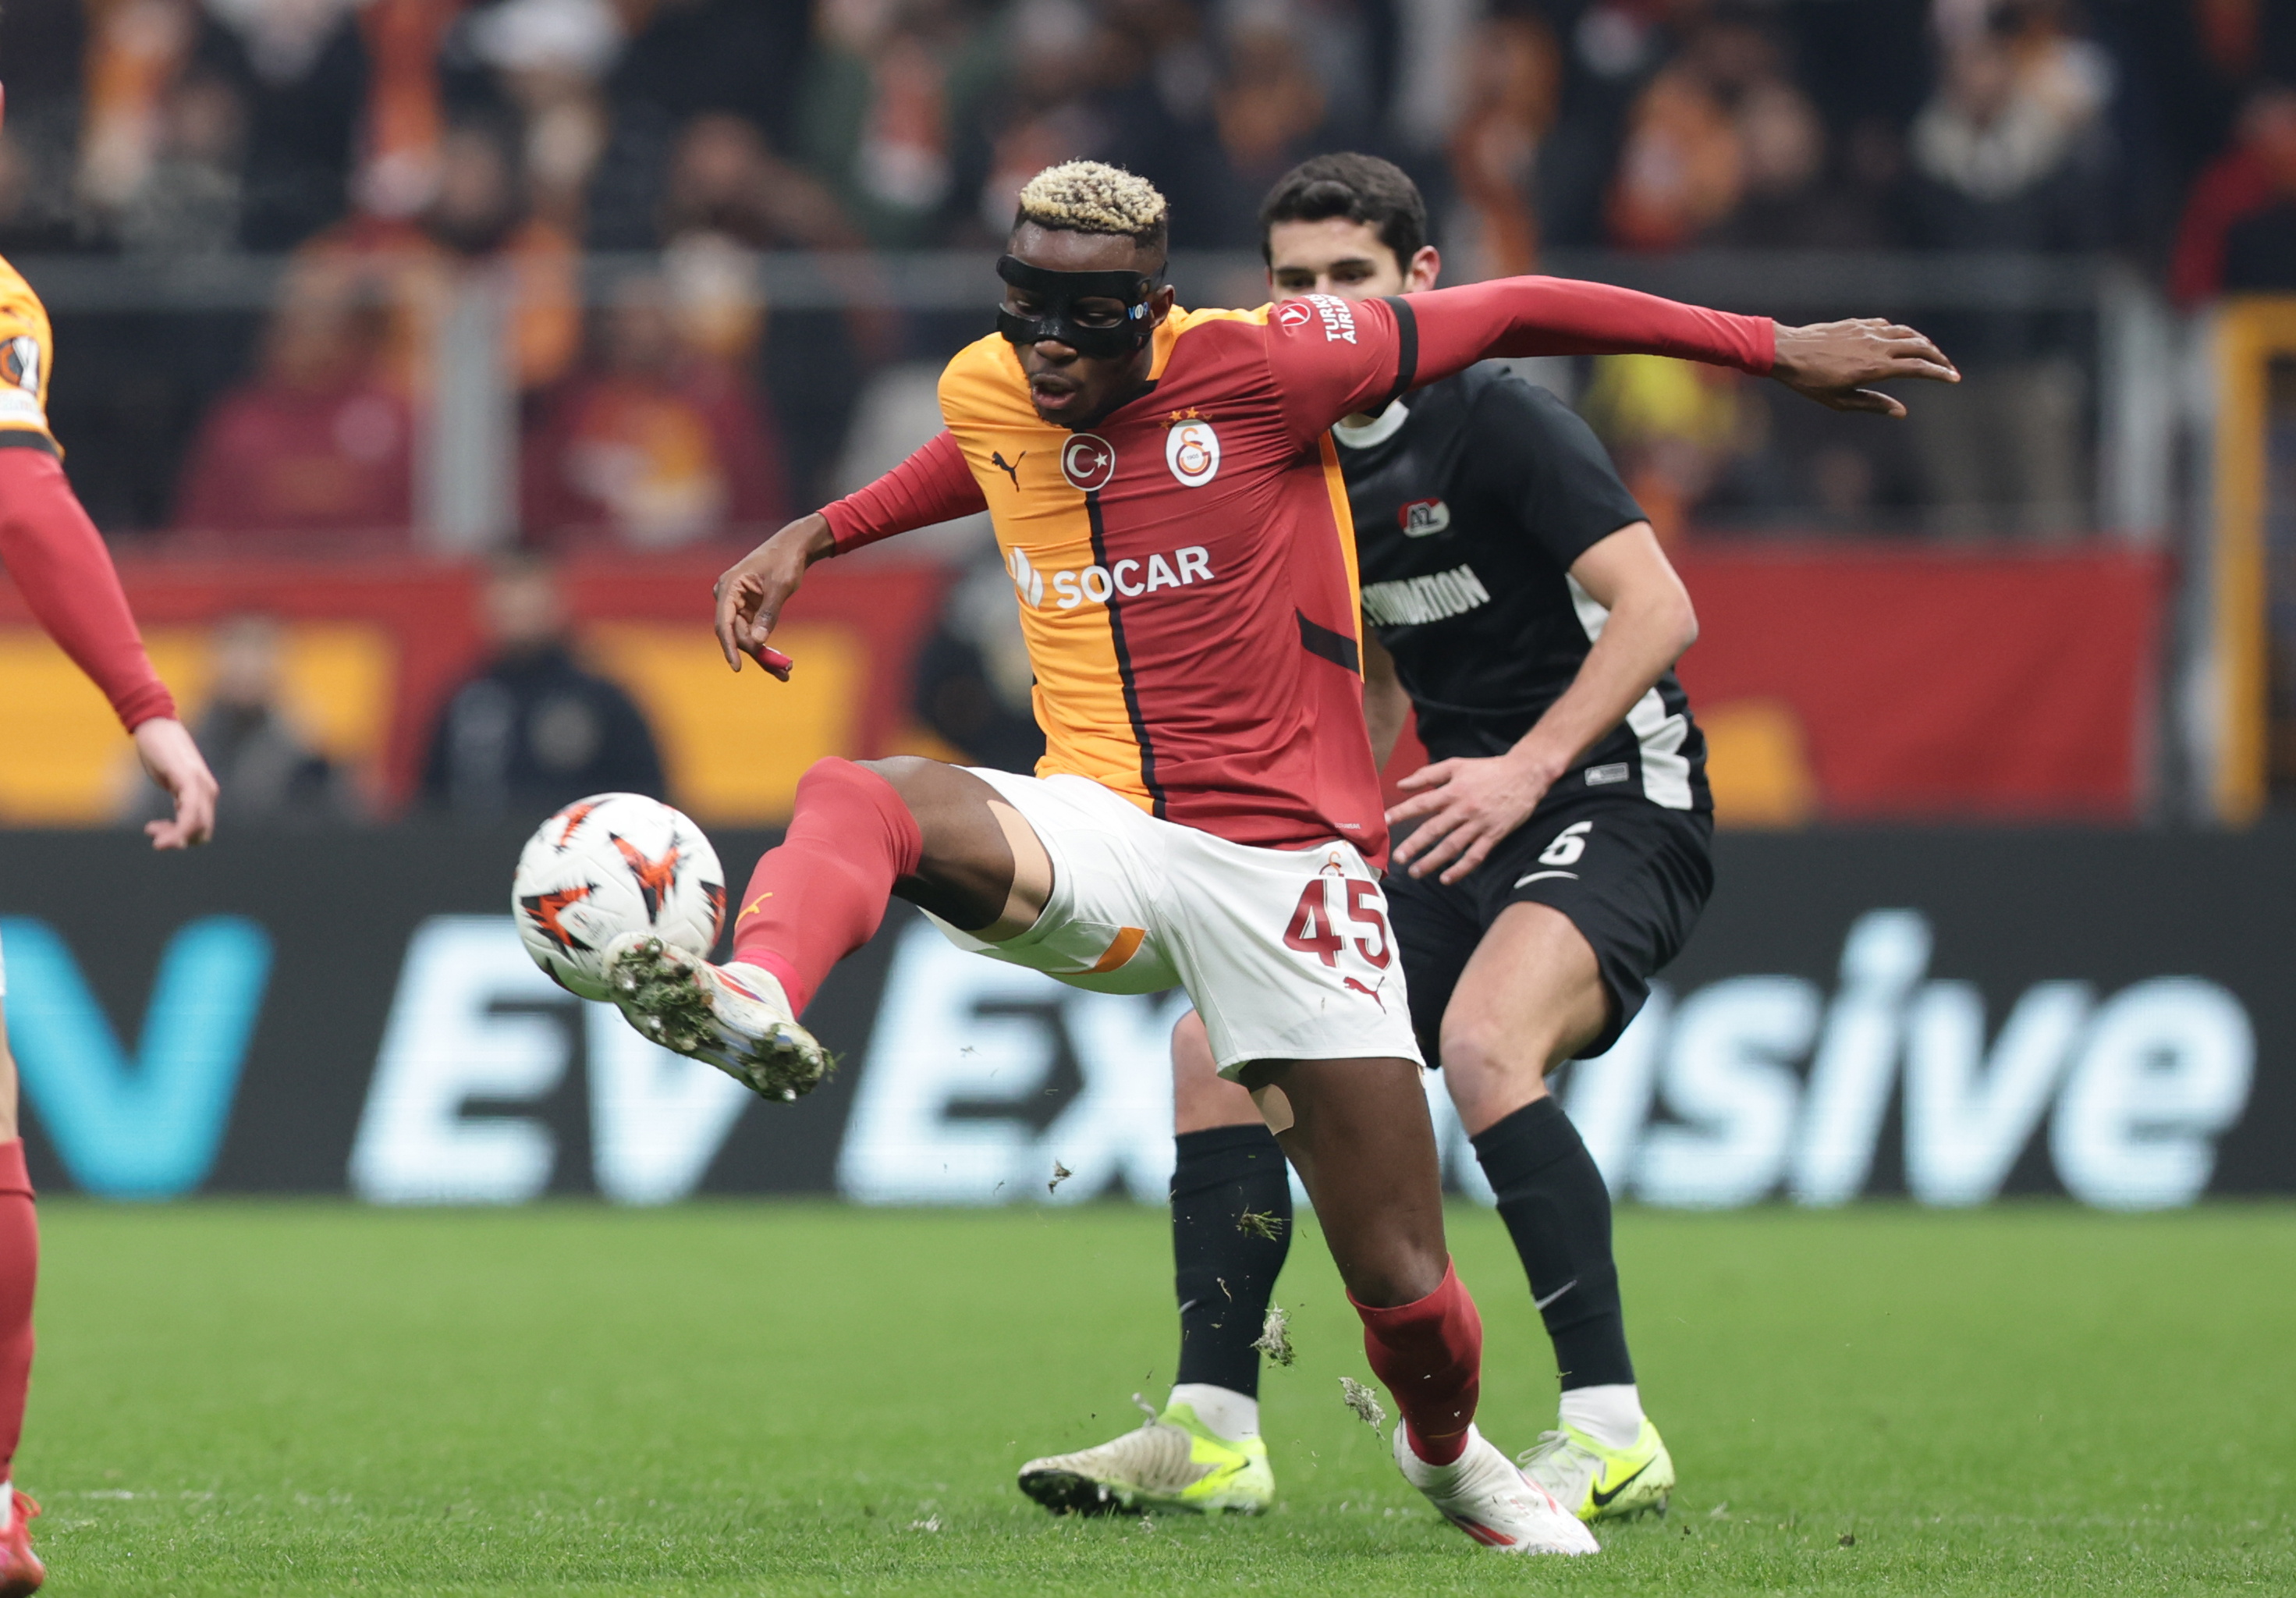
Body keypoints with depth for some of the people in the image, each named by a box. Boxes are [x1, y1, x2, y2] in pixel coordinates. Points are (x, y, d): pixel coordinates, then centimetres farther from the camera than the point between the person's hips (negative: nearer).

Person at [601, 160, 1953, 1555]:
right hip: (1098, 833, 3)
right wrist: (819, 537, 29)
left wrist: (1771, 348, 3)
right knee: (858, 799, -31)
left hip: (1286, 864, -3)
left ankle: (1449, 1452, 31)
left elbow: (1514, 314, -1)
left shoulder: (1257, 367, -10)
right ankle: (757, 1005, -60)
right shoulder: (984, 393, 3)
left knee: (1406, 1290, -2)